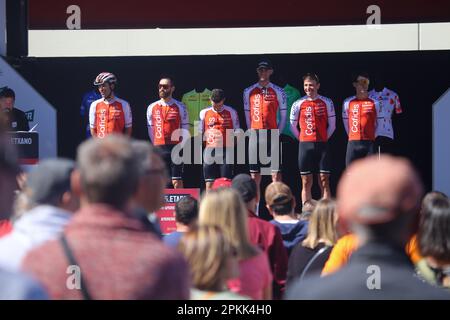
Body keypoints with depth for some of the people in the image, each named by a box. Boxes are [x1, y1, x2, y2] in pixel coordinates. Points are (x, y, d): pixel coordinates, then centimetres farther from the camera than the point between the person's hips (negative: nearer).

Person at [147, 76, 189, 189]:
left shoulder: (180, 107, 2)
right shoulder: (152, 107, 9)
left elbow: (185, 131, 4)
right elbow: (151, 130, 14)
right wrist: (157, 147, 11)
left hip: (175, 149, -3)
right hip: (158, 149, 3)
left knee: (177, 181, -5)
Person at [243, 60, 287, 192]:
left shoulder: (278, 92, 3)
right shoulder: (249, 92, 9)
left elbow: (283, 116, 7)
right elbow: (247, 115, 15)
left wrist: (277, 133, 2)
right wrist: (252, 132, 8)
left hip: (272, 134, -2)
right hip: (255, 136, 2)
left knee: (276, 174, -6)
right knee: (255, 174, 4)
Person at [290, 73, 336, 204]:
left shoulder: (327, 103, 3)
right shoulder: (298, 104, 3)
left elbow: (332, 124, 10)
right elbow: (293, 125, 12)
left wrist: (323, 138, 7)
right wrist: (302, 139, 9)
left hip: (322, 145, 0)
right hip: (305, 145, 0)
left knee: (324, 182, -2)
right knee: (306, 183, 3)